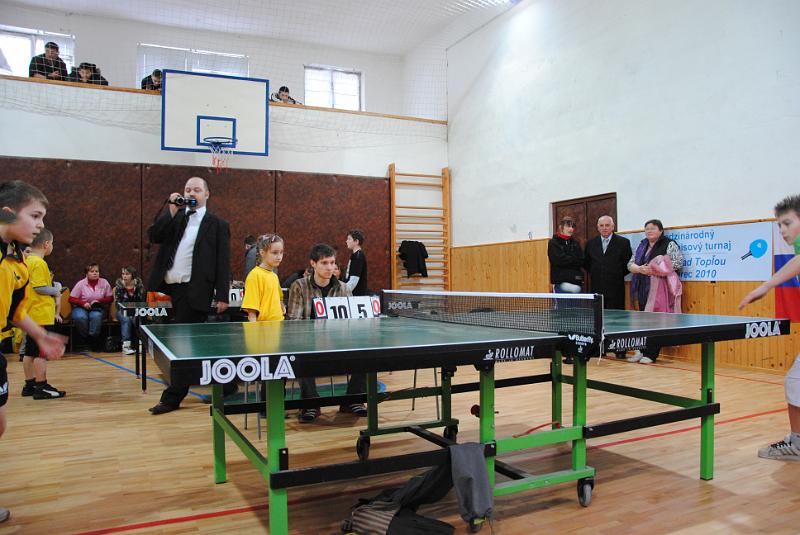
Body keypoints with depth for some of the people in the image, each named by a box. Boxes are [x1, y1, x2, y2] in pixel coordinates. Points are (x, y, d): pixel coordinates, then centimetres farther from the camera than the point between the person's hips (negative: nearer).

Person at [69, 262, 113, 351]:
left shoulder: (104, 283, 3)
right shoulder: (80, 284, 0)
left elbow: (110, 298, 6)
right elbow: (71, 299, -1)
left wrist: (98, 301, -11)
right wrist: (83, 303, -17)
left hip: (98, 308, 0)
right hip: (81, 308, 0)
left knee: (96, 316, -36)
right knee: (80, 317, -34)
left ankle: (93, 338, -22)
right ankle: (87, 340, -16)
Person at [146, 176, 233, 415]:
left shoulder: (217, 225, 1)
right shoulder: (174, 219, 16)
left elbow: (223, 263, -3)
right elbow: (154, 236, 1)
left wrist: (222, 296, -9)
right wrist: (171, 210, -5)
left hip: (195, 291, -5)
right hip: (174, 288, 6)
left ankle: (172, 397, 8)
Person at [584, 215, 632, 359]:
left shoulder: (623, 242, 0)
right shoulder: (591, 243, 10)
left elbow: (629, 263, 1)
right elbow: (586, 263, 18)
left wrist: (619, 275, -1)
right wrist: (594, 274, 9)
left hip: (615, 289, -3)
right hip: (597, 288, 3)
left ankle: (620, 349, 7)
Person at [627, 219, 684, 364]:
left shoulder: (669, 244, 0)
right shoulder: (642, 245, 17)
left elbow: (678, 263, -11)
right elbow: (630, 264, 12)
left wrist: (655, 269, -19)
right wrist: (640, 269, -10)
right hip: (644, 290, 6)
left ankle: (650, 355, 1)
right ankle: (641, 351, 15)